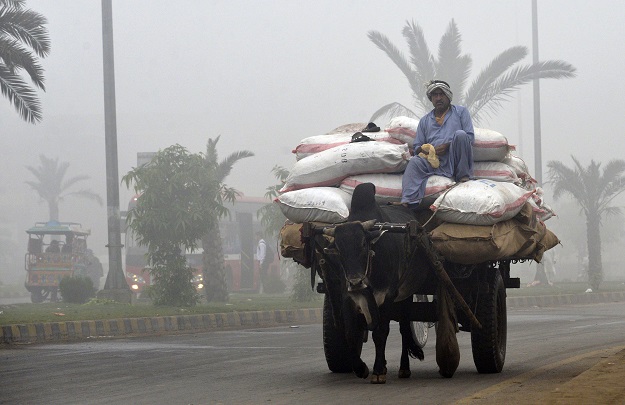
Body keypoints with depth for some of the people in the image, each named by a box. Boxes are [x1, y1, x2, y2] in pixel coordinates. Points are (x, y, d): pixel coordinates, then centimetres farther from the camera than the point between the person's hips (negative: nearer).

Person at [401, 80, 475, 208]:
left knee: (460, 134, -28)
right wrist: (423, 149, -5)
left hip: (455, 161, -2)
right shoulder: (425, 121, 25)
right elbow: (417, 147, 21)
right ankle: (409, 203, -43)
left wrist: (447, 145, -11)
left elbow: (470, 137, 2)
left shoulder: (461, 112, 15)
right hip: (435, 162, 2)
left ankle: (463, 176, -20)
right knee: (415, 162, -28)